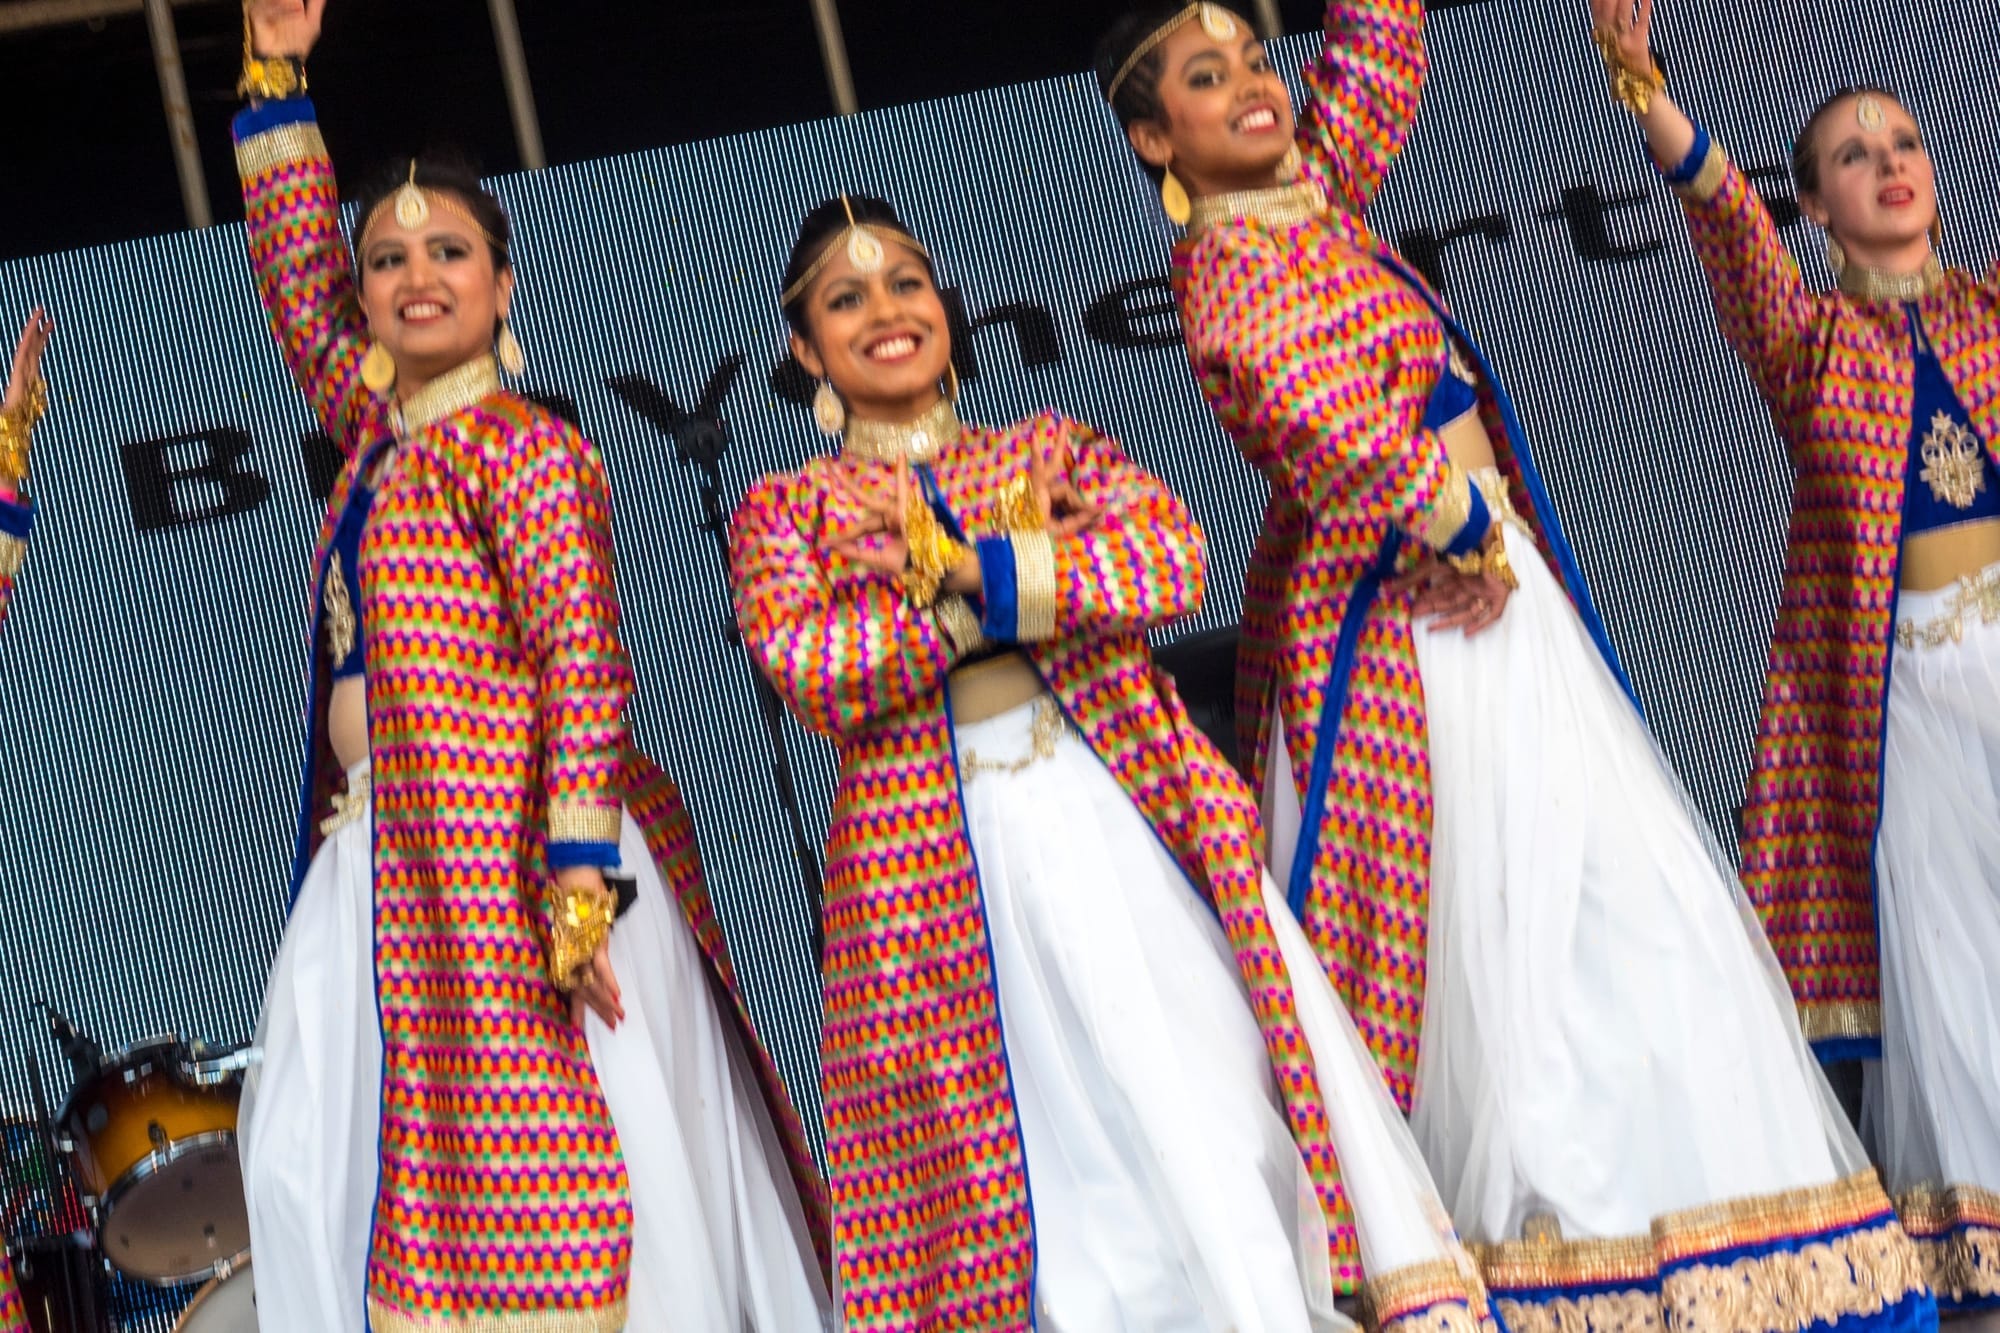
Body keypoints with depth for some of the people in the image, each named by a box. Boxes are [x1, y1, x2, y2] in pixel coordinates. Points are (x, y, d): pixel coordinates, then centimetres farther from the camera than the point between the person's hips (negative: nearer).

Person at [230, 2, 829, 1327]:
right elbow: (297, 274, 28)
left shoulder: (523, 448, -7)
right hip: (384, 861, 8)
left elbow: (586, 667, -14)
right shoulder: (378, 436, 15)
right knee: (314, 1156, -1)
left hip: (513, 859, -8)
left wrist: (578, 888, -22)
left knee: (552, 1170, -10)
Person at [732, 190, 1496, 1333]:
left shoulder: (1050, 451, 18)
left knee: (1227, 1056, -9)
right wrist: (1037, 574, -8)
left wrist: (976, 566, -10)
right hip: (940, 859, -1)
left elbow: (1175, 557, 0)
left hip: (1128, 804, 1)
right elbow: (810, 668, -7)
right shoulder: (786, 511, 13)